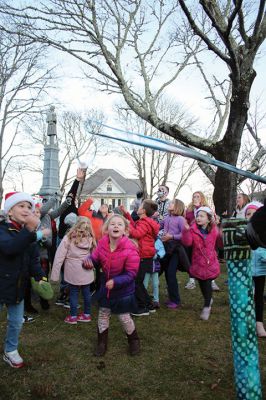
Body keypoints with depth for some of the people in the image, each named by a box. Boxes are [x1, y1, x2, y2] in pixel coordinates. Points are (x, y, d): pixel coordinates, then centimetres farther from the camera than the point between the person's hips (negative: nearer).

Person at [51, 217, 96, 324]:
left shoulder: (68, 238, -10)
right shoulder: (90, 239, -1)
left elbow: (59, 257, -10)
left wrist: (54, 275, -6)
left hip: (74, 273, -3)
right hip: (87, 272, 3)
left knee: (73, 293, 12)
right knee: (86, 292, 16)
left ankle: (73, 316, 24)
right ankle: (87, 314, 31)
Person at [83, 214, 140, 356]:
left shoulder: (130, 249, -28)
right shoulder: (102, 243, -14)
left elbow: (131, 273, -23)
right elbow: (95, 259, -3)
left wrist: (115, 282, -34)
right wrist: (88, 261, -27)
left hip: (123, 289, -4)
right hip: (106, 286, 4)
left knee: (124, 317, 10)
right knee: (103, 315, 16)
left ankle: (134, 340, 38)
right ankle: (102, 342, 39)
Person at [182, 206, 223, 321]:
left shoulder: (214, 230, 0)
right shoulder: (193, 229, -5)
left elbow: (220, 244, 8)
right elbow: (187, 242, -19)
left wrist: (222, 236, -7)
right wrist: (186, 230, -30)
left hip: (210, 262, -1)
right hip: (198, 263, 1)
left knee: (207, 283, -6)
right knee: (201, 283, 14)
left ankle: (207, 307, 9)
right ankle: (208, 299, 42)